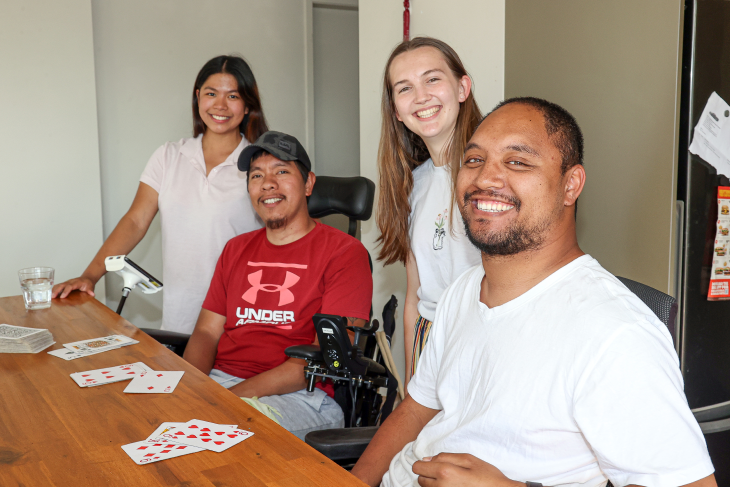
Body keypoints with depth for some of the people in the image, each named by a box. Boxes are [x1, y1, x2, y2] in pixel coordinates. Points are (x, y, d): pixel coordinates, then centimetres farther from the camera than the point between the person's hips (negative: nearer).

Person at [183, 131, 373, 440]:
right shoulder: (236, 250, 22)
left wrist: (241, 393, -18)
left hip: (299, 396, -5)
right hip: (217, 380, 6)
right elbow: (207, 332, 16)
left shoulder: (344, 252, -1)